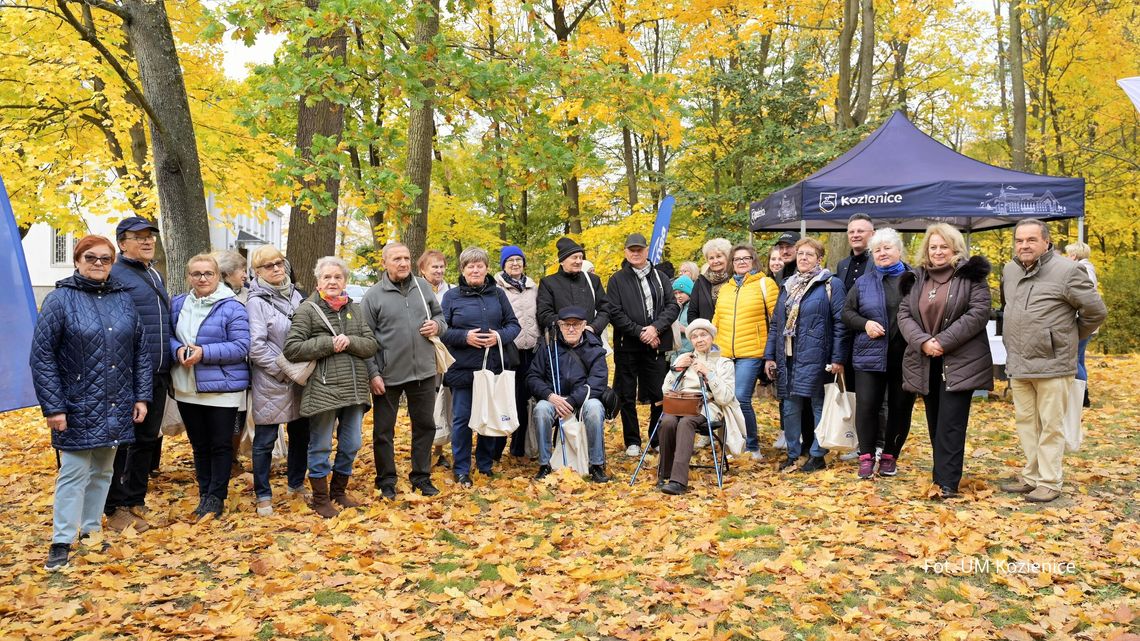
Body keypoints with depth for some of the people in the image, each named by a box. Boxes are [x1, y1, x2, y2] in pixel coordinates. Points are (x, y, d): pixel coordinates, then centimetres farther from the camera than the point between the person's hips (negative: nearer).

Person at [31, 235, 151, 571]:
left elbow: (141, 351, 9)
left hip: (116, 409, 4)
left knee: (103, 472, 14)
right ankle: (62, 541, 10)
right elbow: (41, 357, -9)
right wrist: (53, 407, -13)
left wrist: (141, 396, 3)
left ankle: (91, 529, 28)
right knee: (74, 474, -1)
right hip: (78, 408, -4)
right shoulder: (60, 299, -7)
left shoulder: (124, 299, 6)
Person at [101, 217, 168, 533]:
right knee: (123, 441, 0)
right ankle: (116, 508, 9)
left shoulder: (155, 276, 17)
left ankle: (135, 501, 24)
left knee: (147, 438, 13)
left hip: (157, 375, 8)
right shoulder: (115, 276, -8)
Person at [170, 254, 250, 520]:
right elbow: (167, 336, 12)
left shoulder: (232, 308, -9)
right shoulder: (177, 304, 8)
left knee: (220, 445, 3)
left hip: (222, 388, -5)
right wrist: (177, 349, -11)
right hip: (187, 389, 5)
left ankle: (216, 497, 14)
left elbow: (241, 347, -14)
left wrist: (204, 353, -22)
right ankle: (204, 493, 27)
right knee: (199, 445, 15)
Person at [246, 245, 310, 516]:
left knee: (300, 434, 14)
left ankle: (296, 484, 31)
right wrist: (283, 368, -16)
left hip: (299, 378, 6)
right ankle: (263, 496, 13)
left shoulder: (295, 295, 9)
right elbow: (256, 346, -16)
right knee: (265, 440, 2)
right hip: (270, 381, -6)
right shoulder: (256, 301, -10)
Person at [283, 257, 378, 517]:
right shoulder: (308, 309, -2)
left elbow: (371, 345, 7)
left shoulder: (354, 309, 13)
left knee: (351, 446, 13)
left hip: (355, 389, 5)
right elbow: (291, 348, -9)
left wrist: (350, 342, -12)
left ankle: (339, 491, 31)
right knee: (321, 447, 5)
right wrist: (329, 344, -14)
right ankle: (321, 500, 19)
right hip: (323, 390, -5)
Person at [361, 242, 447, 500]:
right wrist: (373, 374, -10)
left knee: (425, 425, 12)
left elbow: (439, 315, 18)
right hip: (388, 374, -3)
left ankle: (421, 477, 27)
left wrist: (437, 325, -6)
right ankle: (386, 481, 22)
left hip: (423, 371, 3)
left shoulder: (423, 286, 6)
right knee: (383, 430, 7)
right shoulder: (374, 295, -4)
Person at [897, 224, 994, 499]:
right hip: (925, 362, 5)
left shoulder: (970, 275, -3)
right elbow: (904, 314, 4)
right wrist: (923, 342, -13)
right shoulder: (916, 279, 11)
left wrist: (943, 341, -17)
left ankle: (946, 483, -4)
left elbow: (978, 313, -12)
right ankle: (943, 474, 24)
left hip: (960, 362, -5)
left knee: (950, 424, -7)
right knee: (935, 423, 12)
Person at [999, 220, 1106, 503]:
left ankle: (1049, 483, 10)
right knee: (1025, 422, 13)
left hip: (1052, 364, -6)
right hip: (1018, 365, 7)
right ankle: (1031, 477, 24)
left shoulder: (1066, 272, -12)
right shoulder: (1010, 270, 9)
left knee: (1050, 426, 1)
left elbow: (1096, 311, -5)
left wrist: (1070, 337, 5)